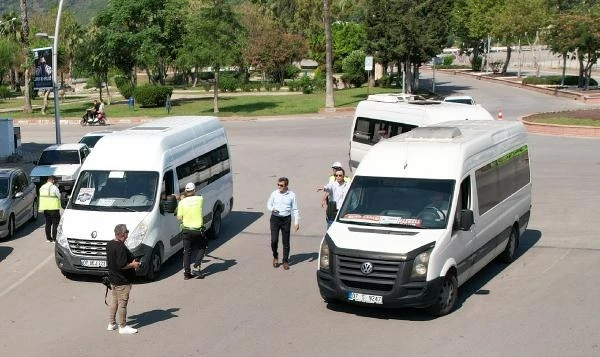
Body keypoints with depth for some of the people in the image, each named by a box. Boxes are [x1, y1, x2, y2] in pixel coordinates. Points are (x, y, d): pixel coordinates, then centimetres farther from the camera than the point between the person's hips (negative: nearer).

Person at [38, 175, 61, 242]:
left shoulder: (42, 187, 11)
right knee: (55, 224, -2)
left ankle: (48, 238, 17)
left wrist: (40, 208, 17)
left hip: (45, 208, 7)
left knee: (48, 223, 15)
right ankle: (54, 239, -5)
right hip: (53, 208, -7)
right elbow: (59, 196, -7)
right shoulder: (54, 187, -10)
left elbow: (41, 197, 14)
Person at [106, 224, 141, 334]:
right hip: (122, 281, -9)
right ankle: (123, 327, 9)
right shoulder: (120, 247, -24)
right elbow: (122, 265, -29)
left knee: (114, 302, 19)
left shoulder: (109, 244, 5)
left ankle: (111, 324, 28)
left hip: (113, 279, 9)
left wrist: (131, 262, 15)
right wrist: (133, 265, -13)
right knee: (122, 303, 1)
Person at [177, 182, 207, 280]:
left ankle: (186, 272, 8)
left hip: (186, 230, 1)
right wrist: (185, 198, 23)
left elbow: (179, 218, -3)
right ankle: (196, 267, 6)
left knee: (187, 251, 10)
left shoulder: (182, 202, -6)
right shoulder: (200, 199, -6)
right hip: (198, 230, -1)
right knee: (202, 248, 18)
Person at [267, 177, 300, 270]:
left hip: (286, 219, 0)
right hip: (275, 218, 0)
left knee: (286, 241, 4)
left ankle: (285, 261, 17)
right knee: (274, 240, -5)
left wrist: (297, 222, -3)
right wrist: (272, 209, -11)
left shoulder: (291, 195, -1)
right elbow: (269, 204, 12)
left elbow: (295, 209, 2)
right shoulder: (274, 194, 1)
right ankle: (275, 256, 21)